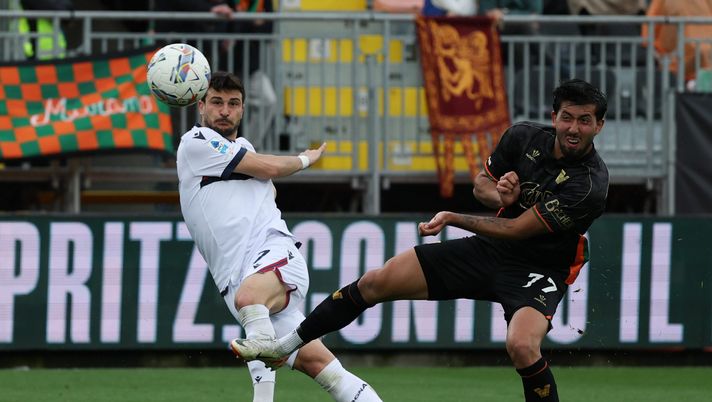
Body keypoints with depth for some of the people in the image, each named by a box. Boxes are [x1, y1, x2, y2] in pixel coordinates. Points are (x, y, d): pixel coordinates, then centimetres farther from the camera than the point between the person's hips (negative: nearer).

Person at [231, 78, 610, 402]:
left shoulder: (590, 184, -25)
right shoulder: (523, 137, -6)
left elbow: (516, 229, -23)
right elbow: (482, 181, 13)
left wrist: (452, 218, -17)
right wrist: (497, 193, -11)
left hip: (537, 271, -6)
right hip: (489, 249, 6)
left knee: (522, 346, -36)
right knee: (376, 282, 0)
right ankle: (285, 345, 17)